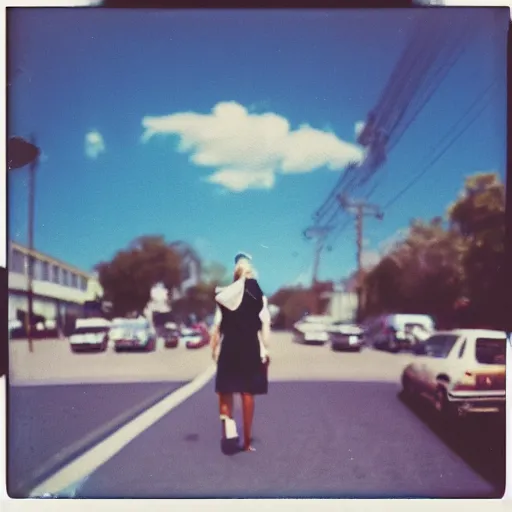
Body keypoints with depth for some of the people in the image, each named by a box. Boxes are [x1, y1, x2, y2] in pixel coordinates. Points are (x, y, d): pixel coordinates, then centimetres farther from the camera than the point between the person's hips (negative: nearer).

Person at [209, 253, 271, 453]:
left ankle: (228, 423, -11)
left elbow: (217, 326, -2)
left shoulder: (224, 295, 0)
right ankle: (247, 441, 10)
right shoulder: (258, 296, -1)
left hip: (229, 347, 0)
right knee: (247, 392, 7)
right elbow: (265, 325, -8)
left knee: (225, 390, 14)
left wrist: (214, 348, 6)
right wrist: (266, 349, -5)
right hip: (251, 348, 0)